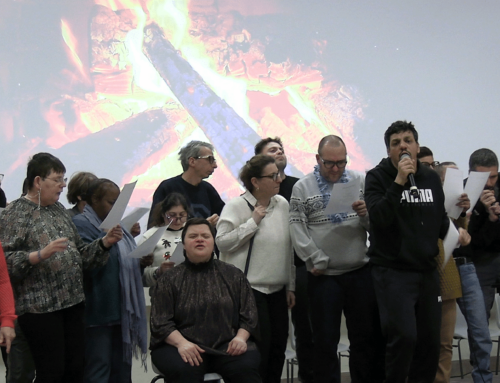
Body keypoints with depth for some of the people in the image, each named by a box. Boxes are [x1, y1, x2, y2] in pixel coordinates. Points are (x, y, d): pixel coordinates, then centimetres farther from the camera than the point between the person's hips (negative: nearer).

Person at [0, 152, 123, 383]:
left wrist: (104, 243, 6)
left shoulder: (58, 209, 17)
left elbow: (79, 254, 21)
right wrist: (41, 254, -26)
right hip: (39, 307, -7)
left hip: (72, 301, 7)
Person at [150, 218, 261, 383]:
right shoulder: (169, 279, 10)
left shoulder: (233, 275, 15)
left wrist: (240, 337, -7)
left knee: (246, 366, -30)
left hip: (226, 345, 1)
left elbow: (248, 315, 13)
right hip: (183, 346, -1)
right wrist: (181, 343, -16)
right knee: (184, 369, -35)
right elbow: (160, 321, 2)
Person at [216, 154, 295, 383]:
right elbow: (221, 241, -17)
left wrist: (290, 286, 13)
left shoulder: (282, 204, 9)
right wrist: (253, 222, -16)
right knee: (260, 346, -6)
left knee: (278, 346, 8)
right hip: (250, 288, -6)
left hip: (277, 289, 6)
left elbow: (288, 247, 14)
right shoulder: (236, 206, -8)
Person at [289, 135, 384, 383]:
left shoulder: (360, 182, 8)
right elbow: (297, 229, -4)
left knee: (367, 337, 7)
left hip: (360, 272, 2)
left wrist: (366, 213, -15)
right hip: (323, 277, -2)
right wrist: (318, 261, -10)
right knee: (325, 340, 6)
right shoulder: (302, 188, 2)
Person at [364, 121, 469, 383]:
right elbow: (378, 218, -19)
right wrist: (399, 181, -23)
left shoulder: (432, 178, 10)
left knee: (430, 339, 9)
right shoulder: (377, 177, -4)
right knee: (403, 336, -17)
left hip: (427, 270, 6)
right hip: (392, 271, -5)